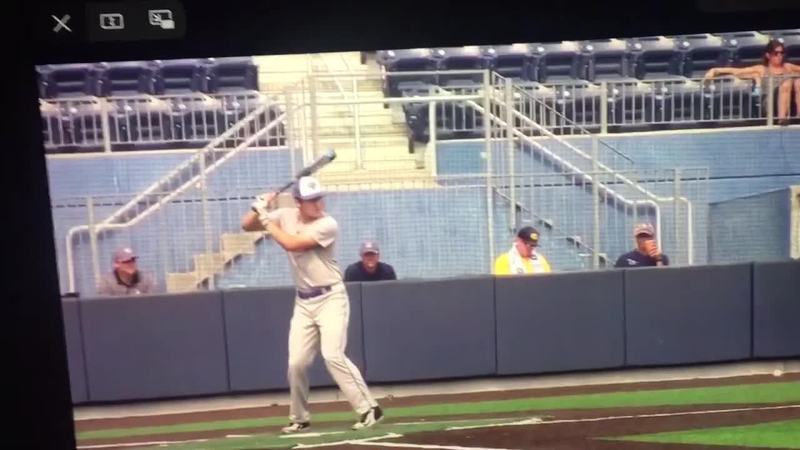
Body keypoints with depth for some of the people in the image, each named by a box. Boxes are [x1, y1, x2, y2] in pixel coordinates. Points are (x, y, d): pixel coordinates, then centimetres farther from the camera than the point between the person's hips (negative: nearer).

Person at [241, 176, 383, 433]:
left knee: (333, 355, -17)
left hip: (330, 298, -5)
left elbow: (291, 244, -25)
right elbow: (247, 226, 5)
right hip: (303, 301, 5)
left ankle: (369, 409, -7)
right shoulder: (286, 216, 2)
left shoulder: (328, 225, -16)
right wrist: (260, 207, -13)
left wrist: (266, 219, -17)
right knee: (296, 362, 3)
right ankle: (299, 418, 23)